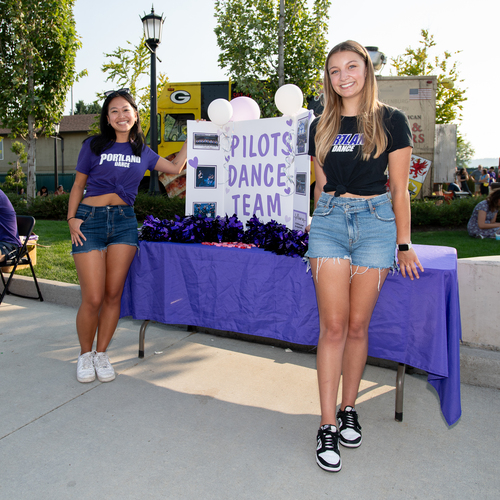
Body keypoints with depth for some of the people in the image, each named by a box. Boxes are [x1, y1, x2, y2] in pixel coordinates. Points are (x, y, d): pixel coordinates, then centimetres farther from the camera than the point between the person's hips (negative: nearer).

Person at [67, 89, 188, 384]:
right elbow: (78, 186, 9)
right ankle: (85, 354, 19)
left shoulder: (142, 152, 13)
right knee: (93, 299, -6)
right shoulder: (94, 146, 5)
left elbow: (175, 168, 23)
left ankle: (101, 353, 20)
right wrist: (72, 218, -3)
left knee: (113, 294, 2)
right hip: (90, 219, -2)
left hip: (125, 221, 3)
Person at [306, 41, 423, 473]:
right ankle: (328, 426, 2)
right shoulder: (322, 127, 13)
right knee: (333, 325, -5)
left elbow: (400, 188, 2)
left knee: (357, 325, 2)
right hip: (329, 221, 2)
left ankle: (348, 410, 21)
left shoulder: (391, 121, 4)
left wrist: (404, 245, 1)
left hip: (375, 221, -1)